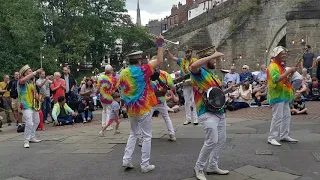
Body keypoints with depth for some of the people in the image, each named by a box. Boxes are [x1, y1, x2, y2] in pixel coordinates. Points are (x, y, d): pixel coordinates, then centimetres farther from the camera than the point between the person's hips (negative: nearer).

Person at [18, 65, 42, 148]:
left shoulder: (31, 81, 13)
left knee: (36, 121, 18)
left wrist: (37, 95, 3)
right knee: (29, 123, -16)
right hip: (26, 106, -8)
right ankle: (26, 141, -4)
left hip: (34, 105, 9)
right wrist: (36, 72, -34)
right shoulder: (21, 81, -10)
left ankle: (32, 137, 32)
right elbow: (23, 80, -36)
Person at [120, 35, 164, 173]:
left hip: (130, 109, 6)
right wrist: (160, 45, 0)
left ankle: (126, 160, 16)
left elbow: (122, 92, 13)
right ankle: (145, 165, 7)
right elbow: (159, 61, -7)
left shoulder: (123, 73, 4)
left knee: (133, 134, 22)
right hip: (143, 108, -6)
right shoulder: (142, 70, -12)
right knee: (147, 136, 4)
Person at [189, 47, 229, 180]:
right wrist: (213, 55, -31)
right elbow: (193, 66, -37)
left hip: (220, 111, 9)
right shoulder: (199, 72, -11)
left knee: (221, 140, 14)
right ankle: (199, 168, 4)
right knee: (212, 141, -15)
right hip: (207, 113, -9)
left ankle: (212, 166, 27)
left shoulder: (212, 73, 16)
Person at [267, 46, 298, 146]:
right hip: (277, 95, -10)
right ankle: (272, 138, -3)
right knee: (277, 117, -9)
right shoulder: (273, 66, -13)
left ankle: (284, 136, 22)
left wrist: (290, 74, 6)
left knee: (287, 116, 13)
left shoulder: (281, 66, 17)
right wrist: (288, 72, -25)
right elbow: (276, 79, -27)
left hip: (284, 95, 10)